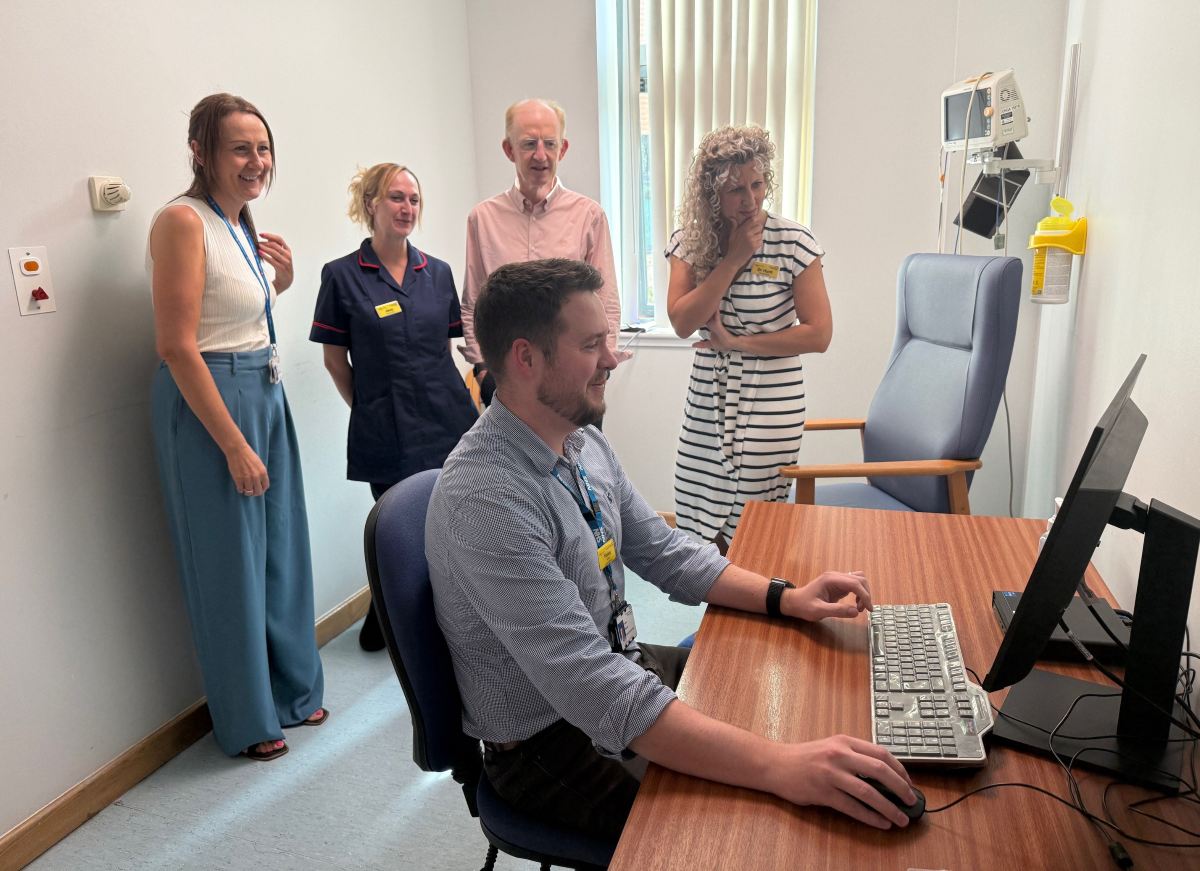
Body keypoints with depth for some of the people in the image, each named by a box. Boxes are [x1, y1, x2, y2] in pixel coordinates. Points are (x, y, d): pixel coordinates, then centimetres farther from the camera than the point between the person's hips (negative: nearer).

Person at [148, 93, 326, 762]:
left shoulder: (241, 225, 11)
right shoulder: (183, 221, -14)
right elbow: (178, 347, -20)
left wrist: (282, 279, 5)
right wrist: (235, 445, -20)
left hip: (265, 395, 9)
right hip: (209, 404, -9)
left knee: (281, 549, 16)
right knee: (229, 561, 4)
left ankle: (292, 690, 34)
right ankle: (249, 720, 22)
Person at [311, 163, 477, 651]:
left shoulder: (437, 273, 7)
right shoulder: (342, 275, -4)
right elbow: (336, 360, 2)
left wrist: (436, 394, 10)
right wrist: (370, 408, 9)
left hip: (448, 421, 3)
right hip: (387, 431, -3)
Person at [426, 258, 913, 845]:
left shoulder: (583, 442, -2)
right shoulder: (484, 499, -31)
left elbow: (662, 551, 8)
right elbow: (590, 687, -36)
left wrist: (786, 598, -4)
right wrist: (780, 768, -40)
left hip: (621, 670, 8)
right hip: (549, 741, -8)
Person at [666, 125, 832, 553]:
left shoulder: (793, 242, -7)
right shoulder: (689, 241, 2)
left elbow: (819, 334, -10)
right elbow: (682, 322, -9)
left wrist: (736, 342, -11)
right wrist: (733, 259, -13)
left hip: (770, 409, -3)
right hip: (706, 407, 3)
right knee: (701, 527, 7)